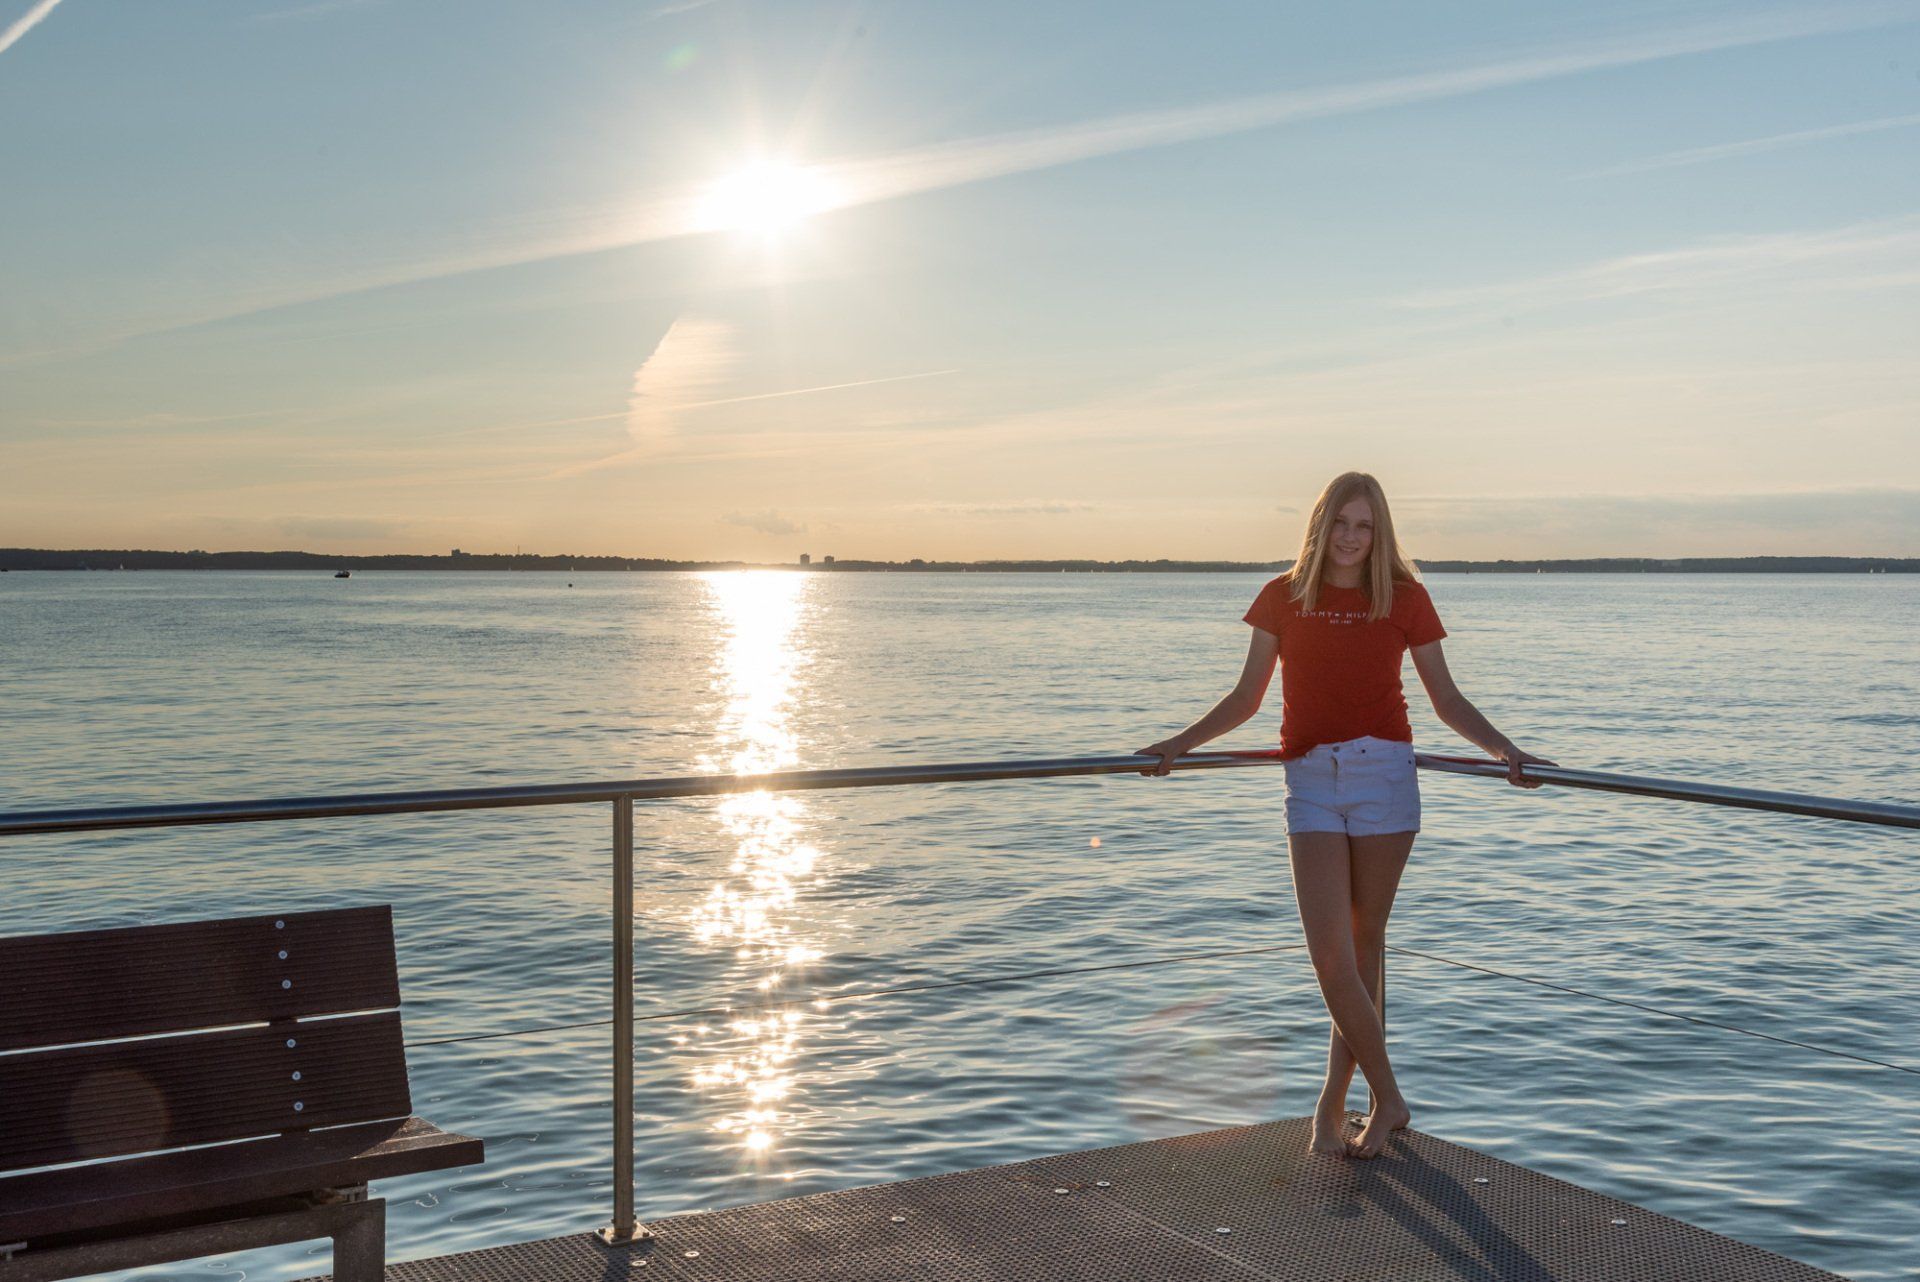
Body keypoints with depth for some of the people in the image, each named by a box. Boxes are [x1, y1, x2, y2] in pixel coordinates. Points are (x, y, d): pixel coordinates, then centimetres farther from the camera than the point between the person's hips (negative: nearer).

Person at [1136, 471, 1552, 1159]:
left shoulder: (1404, 597, 5)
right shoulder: (1284, 597, 8)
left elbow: (1448, 700, 10)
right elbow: (1246, 697, 12)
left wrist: (1506, 751, -2)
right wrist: (1178, 744, 4)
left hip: (1384, 773, -1)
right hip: (1312, 783, 1)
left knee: (1364, 948, 6)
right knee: (1330, 954, -7)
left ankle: (1333, 1105, 18)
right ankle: (1389, 1101, 8)